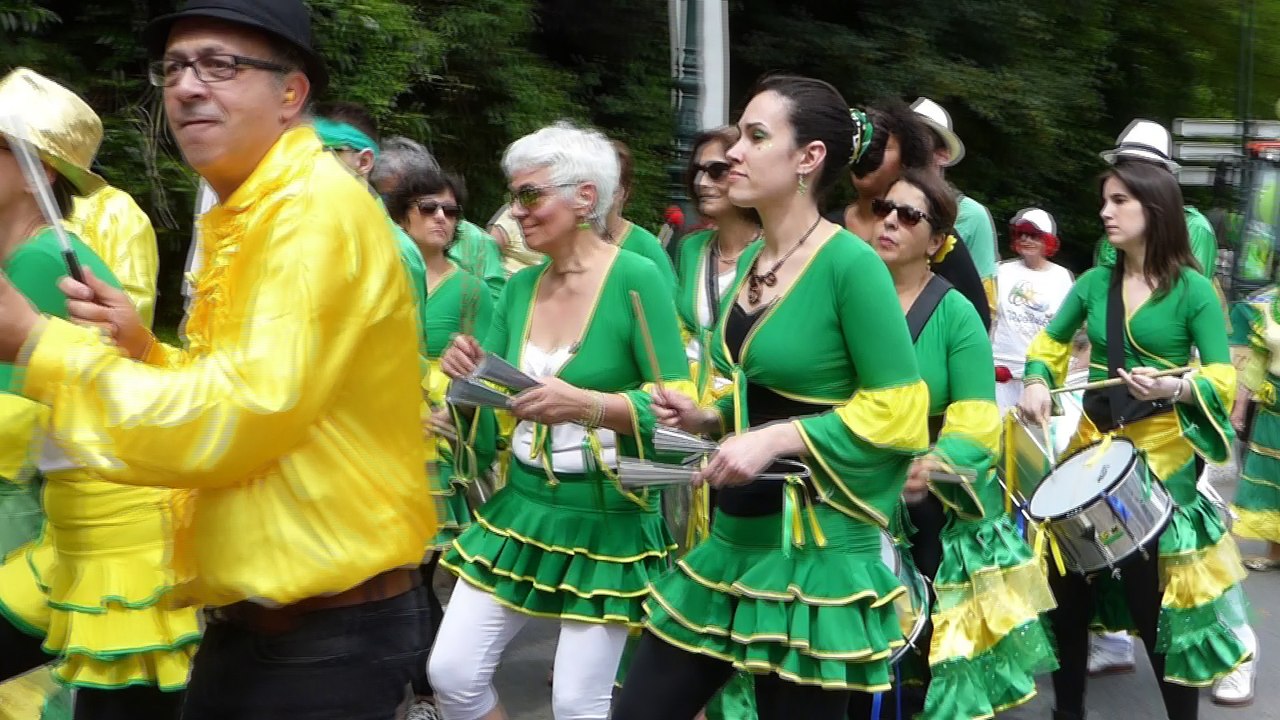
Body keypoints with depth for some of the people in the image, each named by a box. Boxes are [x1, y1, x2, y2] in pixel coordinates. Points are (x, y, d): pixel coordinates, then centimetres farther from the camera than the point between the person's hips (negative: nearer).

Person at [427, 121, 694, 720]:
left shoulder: (635, 278, -13)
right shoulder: (521, 286, 6)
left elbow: (676, 403, -17)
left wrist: (586, 404, -31)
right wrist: (471, 375, -10)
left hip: (606, 519, -6)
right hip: (521, 507, 6)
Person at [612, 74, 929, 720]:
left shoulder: (850, 263, -16)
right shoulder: (753, 259, 9)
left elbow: (900, 413, -17)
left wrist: (778, 439, -21)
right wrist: (711, 418, 5)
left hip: (815, 554, -8)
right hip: (736, 540, 8)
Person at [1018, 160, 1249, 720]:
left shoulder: (1193, 290, -6)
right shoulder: (1094, 283, 7)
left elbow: (1223, 378, -9)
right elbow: (1050, 342, 20)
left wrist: (1172, 388, -28)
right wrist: (1037, 382, 0)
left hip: (1162, 450, -5)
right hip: (1093, 439, 5)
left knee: (1153, 590, -6)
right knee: (1068, 576, 5)